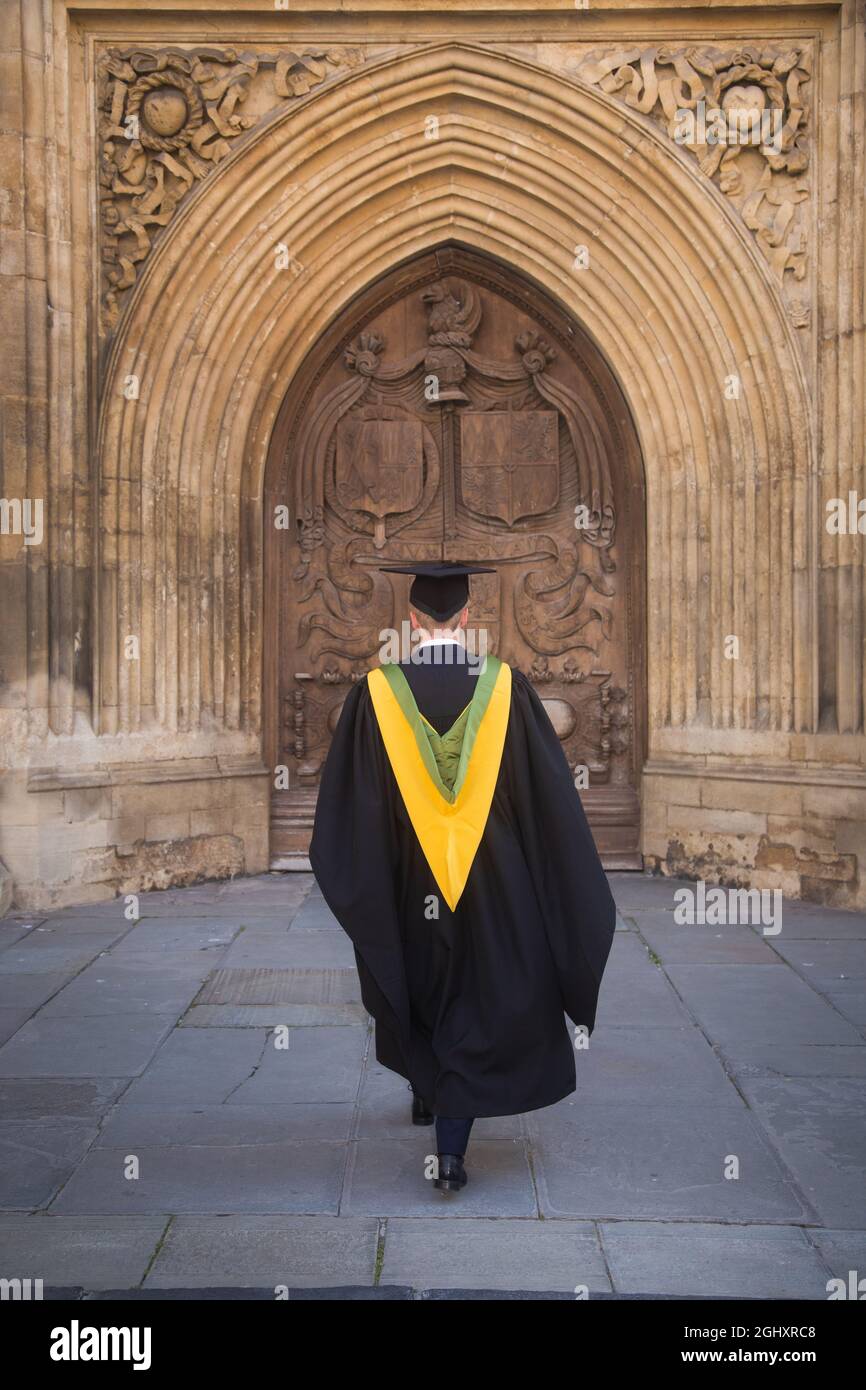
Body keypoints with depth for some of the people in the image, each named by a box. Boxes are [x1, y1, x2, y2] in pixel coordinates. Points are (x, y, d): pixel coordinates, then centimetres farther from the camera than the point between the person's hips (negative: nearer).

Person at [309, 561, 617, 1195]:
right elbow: (553, 796, -7)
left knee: (419, 988, 24)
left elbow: (347, 803, -6)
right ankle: (452, 1146, 4)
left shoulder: (376, 693, -11)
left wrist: (357, 878, 7)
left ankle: (425, 1090, 45)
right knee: (478, 1000, 9)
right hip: (491, 882, -1)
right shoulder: (507, 686, -11)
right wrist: (574, 879, 3)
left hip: (407, 881, 1)